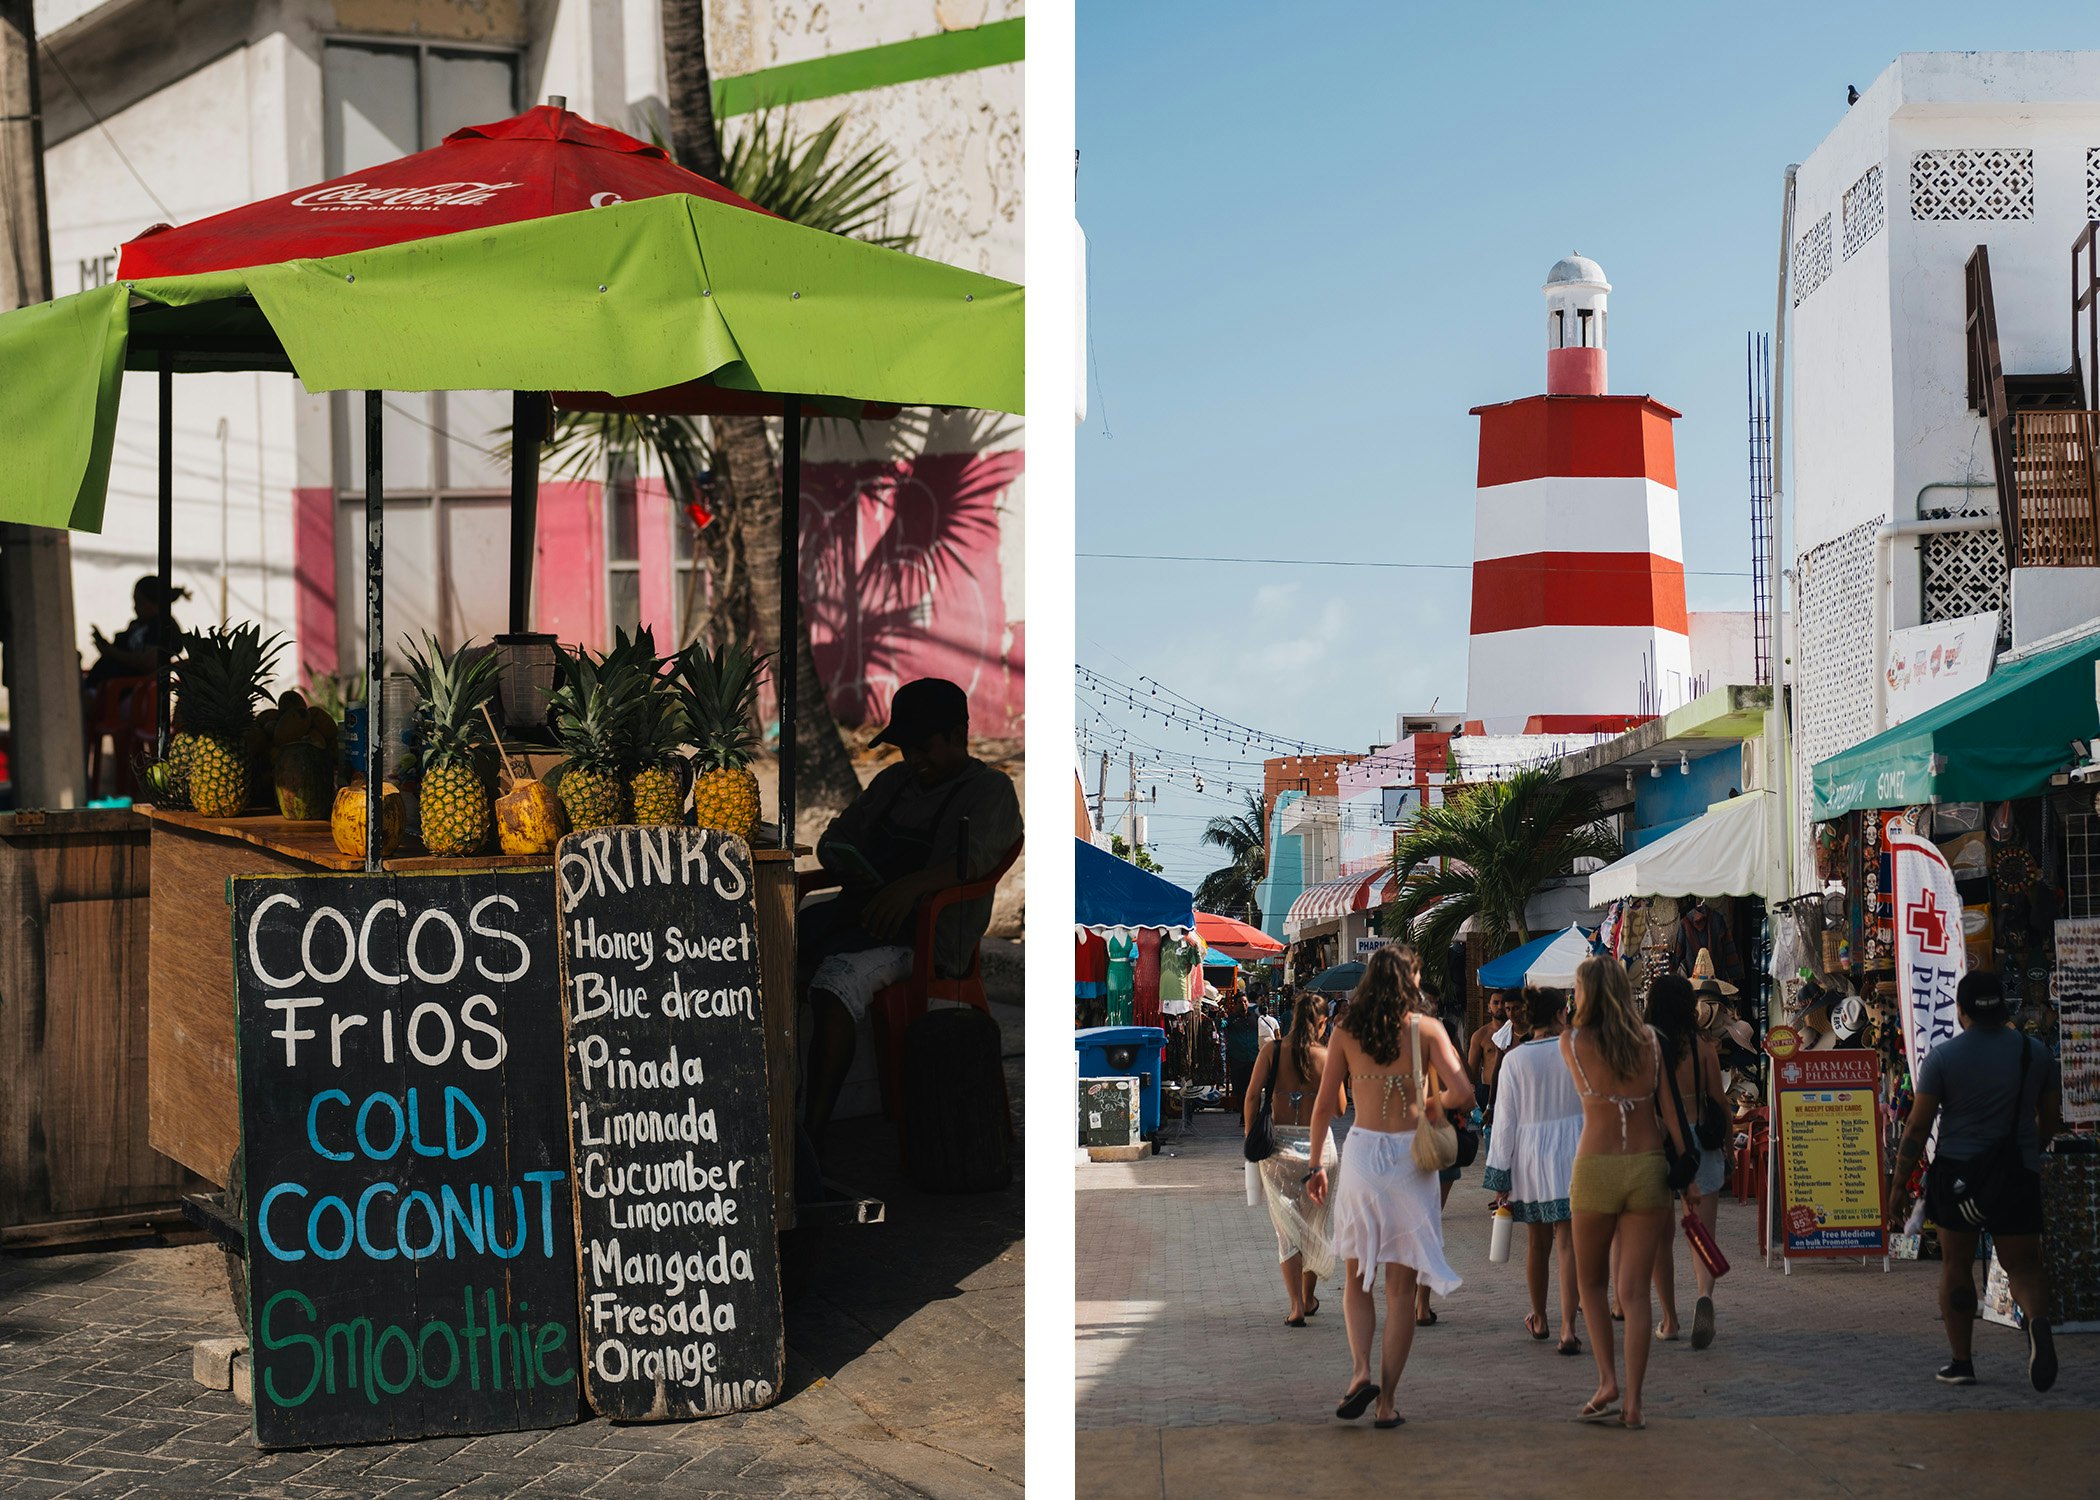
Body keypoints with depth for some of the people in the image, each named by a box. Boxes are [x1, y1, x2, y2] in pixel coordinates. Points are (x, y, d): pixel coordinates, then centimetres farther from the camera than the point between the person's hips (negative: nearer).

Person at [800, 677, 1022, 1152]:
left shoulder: (990, 789, 3)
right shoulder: (892, 780, 25)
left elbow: (973, 860, -15)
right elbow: (833, 840, 24)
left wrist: (911, 885, -31)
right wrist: (848, 866, 0)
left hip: (926, 931, -7)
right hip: (860, 911, 7)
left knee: (836, 979, -34)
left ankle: (814, 1133, -32)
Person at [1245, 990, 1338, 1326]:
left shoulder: (1272, 1050, -2)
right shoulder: (1326, 1056, -4)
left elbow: (1252, 1096, -7)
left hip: (1279, 1144, 0)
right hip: (1318, 1143, 0)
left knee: (1287, 1228, 4)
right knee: (1316, 1223, 18)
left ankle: (1296, 1307, -6)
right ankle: (1309, 1297, 29)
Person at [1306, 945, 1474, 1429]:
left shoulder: (1346, 1032, 2)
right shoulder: (1426, 1029, -2)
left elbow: (1325, 1105, 3)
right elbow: (1462, 1094, -9)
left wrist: (1316, 1163, 12)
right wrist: (1433, 1104, 13)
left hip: (1362, 1153, 1)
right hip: (1412, 1157, -1)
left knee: (1357, 1277, 16)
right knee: (1402, 1286, 6)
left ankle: (1361, 1371, -5)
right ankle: (1387, 1401, 5)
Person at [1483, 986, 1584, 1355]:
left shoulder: (1515, 1059, -4)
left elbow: (1506, 1120, -3)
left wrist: (1500, 1179, 2)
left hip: (1529, 1158, 1)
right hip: (1573, 1155, -1)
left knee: (1537, 1243, 17)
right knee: (1568, 1243, -3)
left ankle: (1539, 1320, 34)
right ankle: (1568, 1329, -14)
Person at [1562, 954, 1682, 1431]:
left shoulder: (1572, 1042, -2)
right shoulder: (1649, 1042, 3)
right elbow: (1669, 1110, 5)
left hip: (1595, 1168, -2)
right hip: (1647, 1168, 2)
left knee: (1591, 1282, 18)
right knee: (1634, 1292, 3)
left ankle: (1607, 1380, 7)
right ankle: (1632, 1404, 0)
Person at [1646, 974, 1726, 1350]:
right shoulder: (1703, 1048, -3)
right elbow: (1719, 1103, 1)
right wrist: (1727, 1149, 13)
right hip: (1701, 1144, 0)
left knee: (1662, 1236, 12)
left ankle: (1669, 1321, 19)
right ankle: (1705, 1295, -28)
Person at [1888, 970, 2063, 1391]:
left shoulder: (1943, 1056, -6)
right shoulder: (2036, 1053, 3)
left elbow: (1918, 1126, -7)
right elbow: (2051, 1120, 12)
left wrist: (1899, 1184, -1)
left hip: (1957, 1171, -1)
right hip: (2019, 1175, 2)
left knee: (1956, 1265, 11)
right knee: (2022, 1262, 7)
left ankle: (1961, 1361, 12)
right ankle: (2039, 1320, -25)